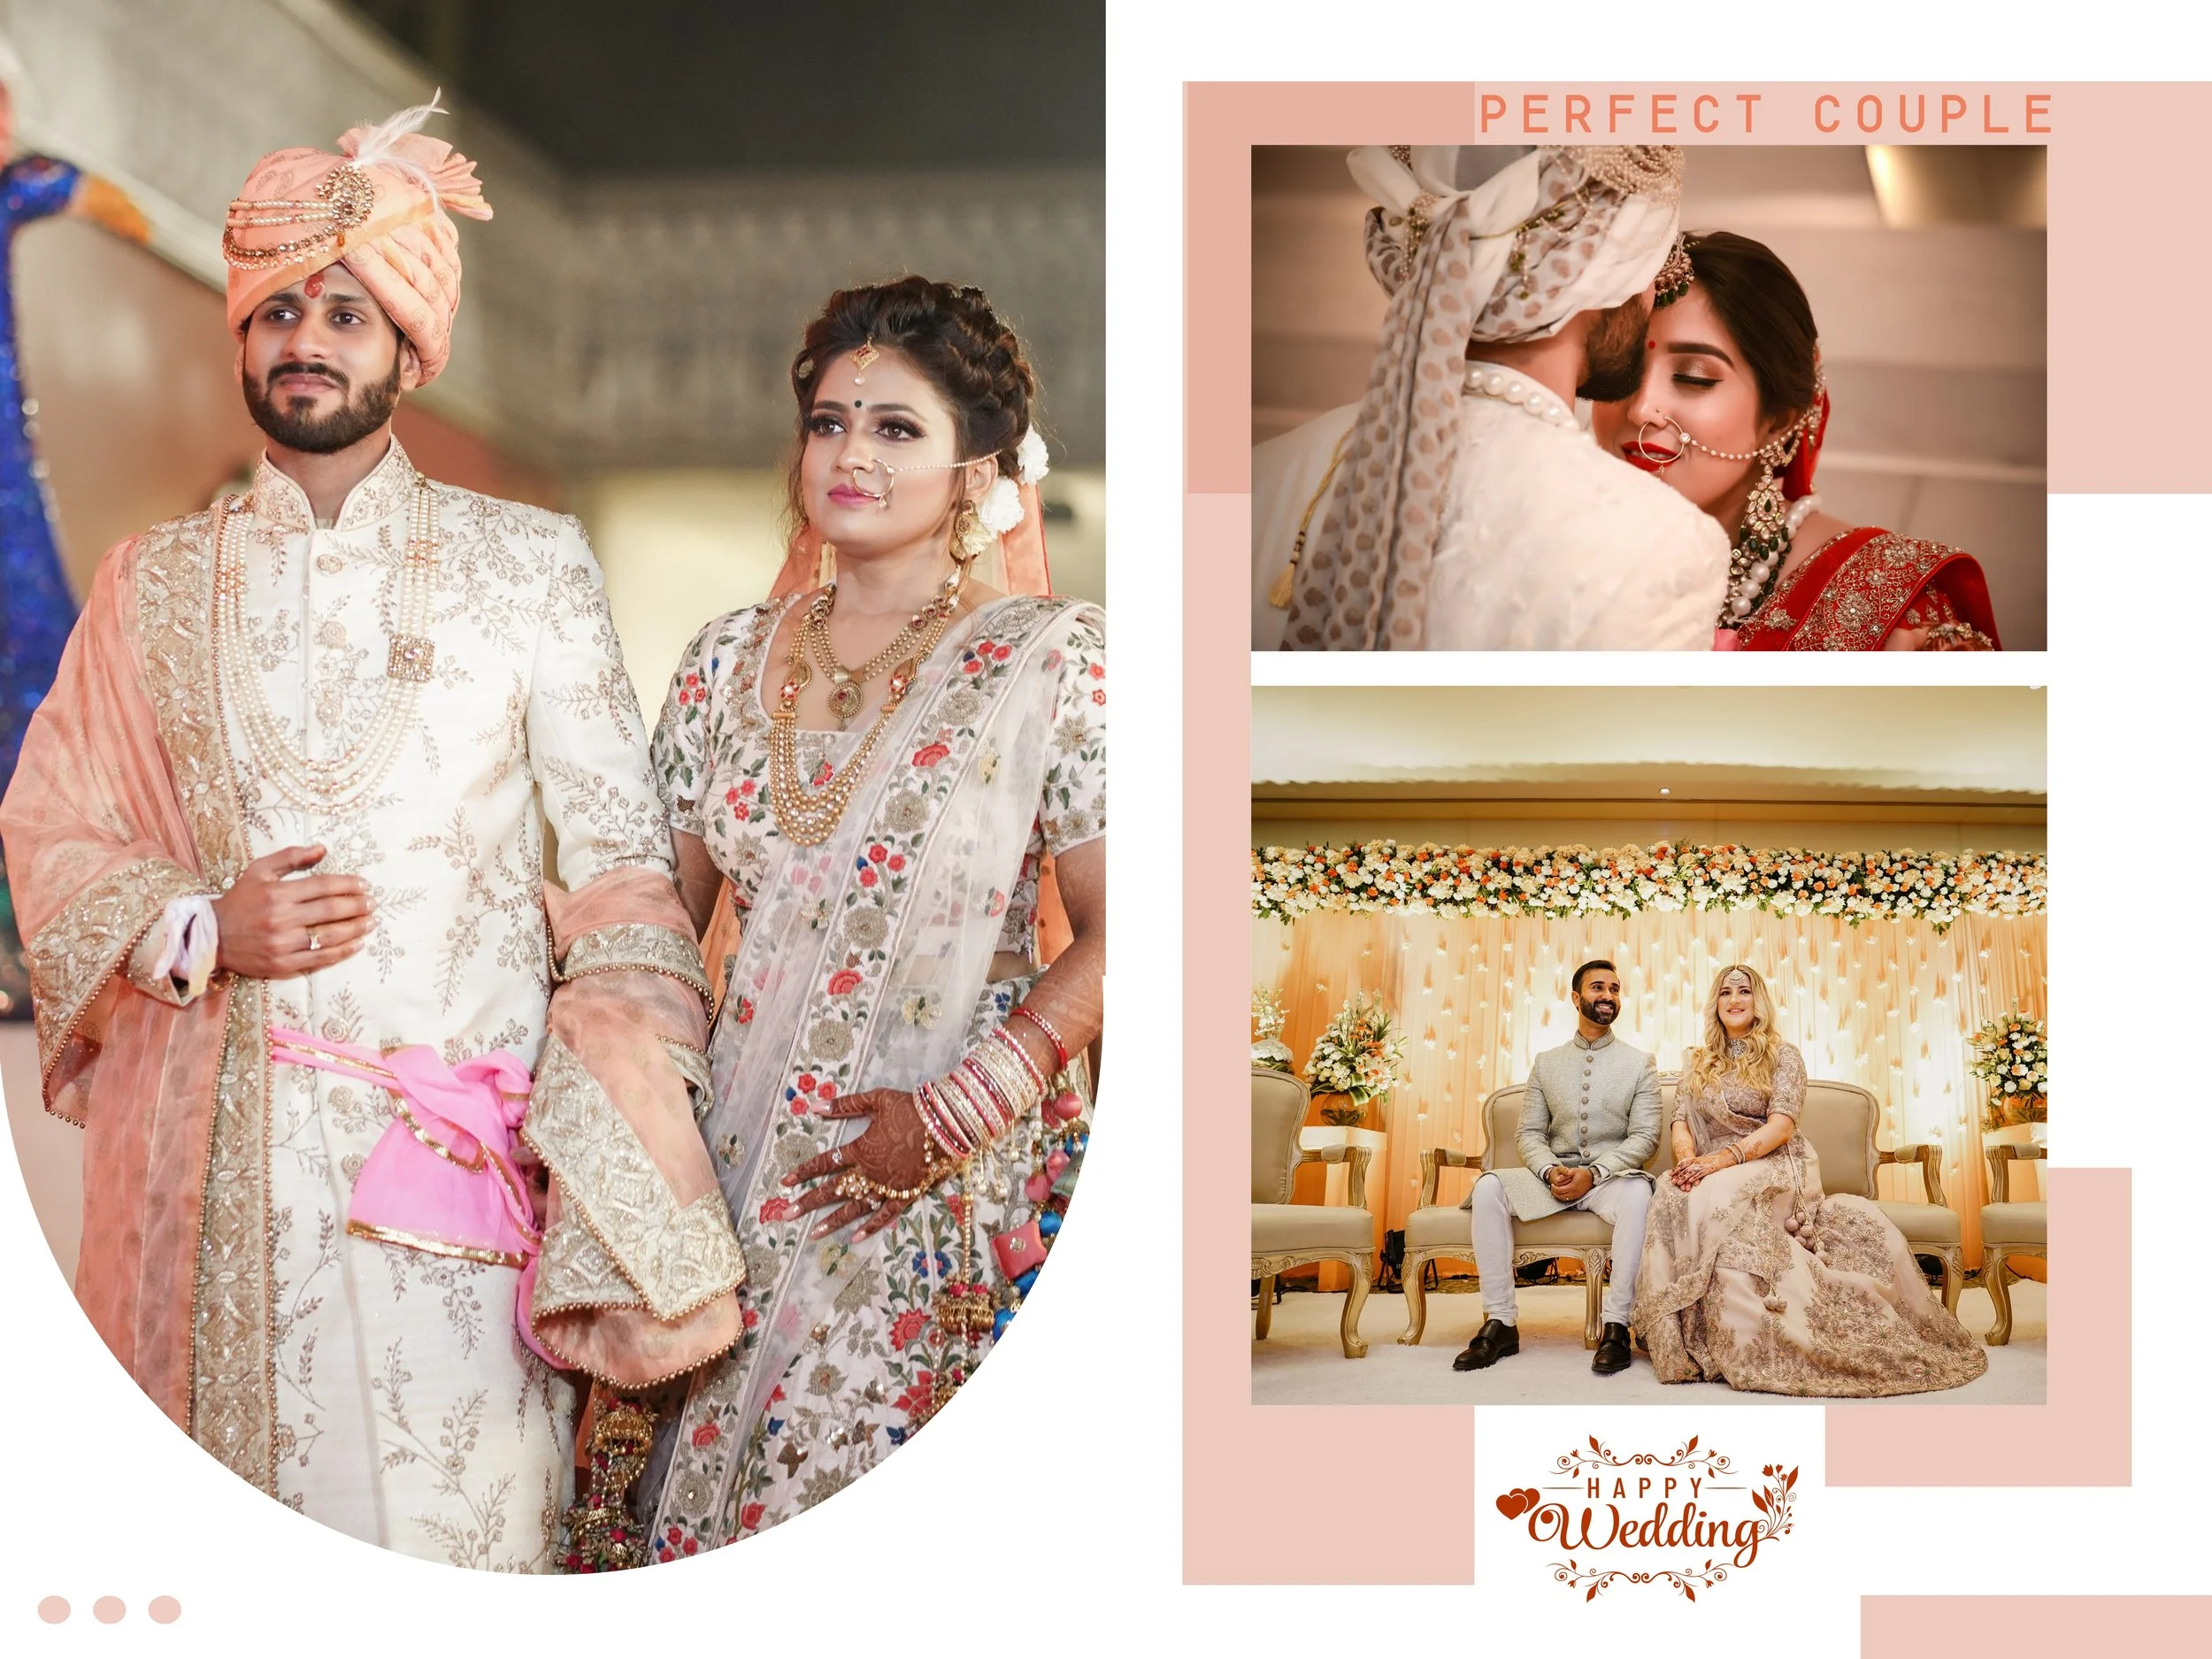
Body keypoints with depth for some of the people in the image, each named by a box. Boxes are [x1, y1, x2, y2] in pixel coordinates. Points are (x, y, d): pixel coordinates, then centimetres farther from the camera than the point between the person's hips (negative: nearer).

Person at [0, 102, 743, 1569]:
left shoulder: (529, 564, 5)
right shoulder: (156, 585, 12)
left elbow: (621, 853, 2)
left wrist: (628, 1130, -8)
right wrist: (202, 928, -7)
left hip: (460, 1149, -2)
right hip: (217, 1157, 2)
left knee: (457, 1513, -5)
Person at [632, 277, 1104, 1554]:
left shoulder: (1053, 661, -6)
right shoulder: (730, 661, 7)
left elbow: (1114, 936, -9)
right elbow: (664, 907, 13)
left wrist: (953, 1115, -16)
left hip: (957, 1192, -4)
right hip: (742, 1162, 4)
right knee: (711, 1488, 8)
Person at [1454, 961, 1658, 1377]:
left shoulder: (1639, 1063, 8)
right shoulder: (1546, 1063, 15)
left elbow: (1645, 1136, -2)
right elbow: (1529, 1133, 10)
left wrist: (1593, 1174, -17)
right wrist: (1551, 1170, -13)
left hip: (1612, 1175, -2)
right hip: (1554, 1174, 3)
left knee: (1638, 1193, -39)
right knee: (1489, 1187, -27)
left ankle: (1616, 1324, -33)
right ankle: (1500, 1322, -25)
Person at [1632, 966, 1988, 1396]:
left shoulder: (1783, 1055, 7)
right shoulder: (1698, 1063, 20)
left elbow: (1782, 1124, -7)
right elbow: (1681, 1121, 10)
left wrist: (1729, 1156, -23)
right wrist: (1687, 1157, -15)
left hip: (1776, 1167, -4)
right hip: (1713, 1170, 4)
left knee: (1716, 1194, -39)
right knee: (1672, 1192, -34)